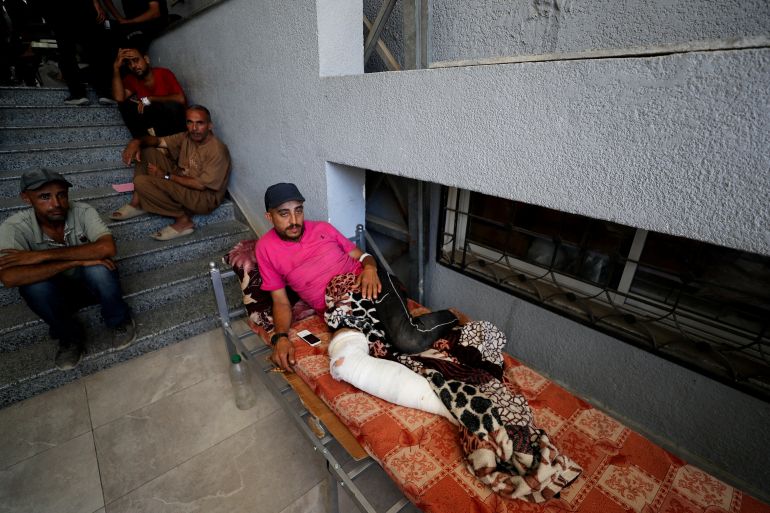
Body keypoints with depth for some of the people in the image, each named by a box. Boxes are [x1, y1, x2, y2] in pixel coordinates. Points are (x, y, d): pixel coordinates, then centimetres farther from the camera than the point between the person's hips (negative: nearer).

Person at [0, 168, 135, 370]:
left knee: (97, 268, -33)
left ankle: (120, 321, -5)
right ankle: (70, 336, -4)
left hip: (94, 285, -1)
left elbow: (107, 248, -36)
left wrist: (42, 255, -32)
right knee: (34, 282, -30)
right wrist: (77, 261, -37)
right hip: (56, 294, 1)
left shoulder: (83, 212, -19)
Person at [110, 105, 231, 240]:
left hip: (204, 197, -9)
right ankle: (137, 203, 5)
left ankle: (183, 219, -9)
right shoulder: (186, 137, 2)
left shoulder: (217, 150, -23)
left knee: (141, 182, -20)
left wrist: (166, 176, -15)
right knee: (147, 152, 6)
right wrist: (137, 142, -12)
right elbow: (158, 141, 10)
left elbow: (201, 185, -23)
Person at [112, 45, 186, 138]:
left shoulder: (164, 73, -7)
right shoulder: (131, 79, 3)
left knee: (172, 105, -32)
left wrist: (149, 100, -16)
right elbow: (119, 98, -14)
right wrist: (116, 67, -17)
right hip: (152, 121, 4)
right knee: (124, 104, -13)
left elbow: (181, 99, -22)